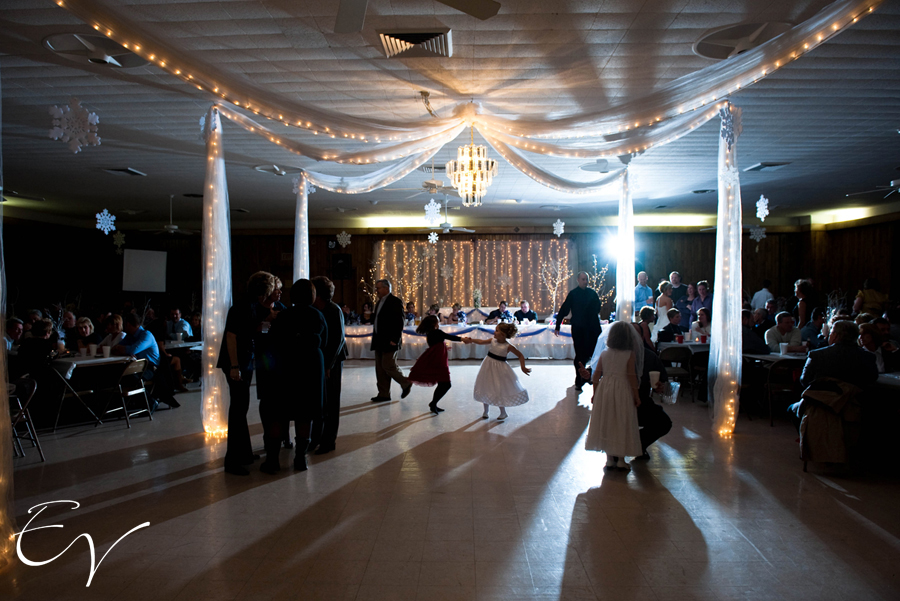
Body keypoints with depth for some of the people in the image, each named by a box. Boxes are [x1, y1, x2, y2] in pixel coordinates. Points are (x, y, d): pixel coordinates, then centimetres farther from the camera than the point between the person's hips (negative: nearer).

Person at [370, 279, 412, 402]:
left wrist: (395, 340, -20)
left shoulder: (395, 302, -12)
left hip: (390, 342, -9)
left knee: (388, 366, -7)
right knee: (380, 368, 8)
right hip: (379, 341, 9)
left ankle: (406, 383, 14)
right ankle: (383, 394, 15)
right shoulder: (380, 302, 16)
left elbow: (400, 322, -17)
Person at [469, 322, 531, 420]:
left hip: (499, 369, -5)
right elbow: (481, 342, 11)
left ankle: (503, 413, 23)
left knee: (499, 391, 1)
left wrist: (523, 367, -16)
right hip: (488, 366, 5)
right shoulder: (493, 341, -4)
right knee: (485, 389, 11)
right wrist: (471, 340, 3)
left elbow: (520, 355, -9)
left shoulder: (508, 346, -17)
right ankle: (485, 411, 28)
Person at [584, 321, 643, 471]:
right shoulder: (630, 354, -9)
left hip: (604, 390, 3)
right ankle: (621, 459, 13)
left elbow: (596, 375, 1)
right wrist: (636, 396, -3)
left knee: (606, 424, 12)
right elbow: (632, 377, -11)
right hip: (623, 391, -3)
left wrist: (595, 393, 10)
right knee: (622, 425, 8)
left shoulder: (604, 354, 1)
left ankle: (610, 458, 19)